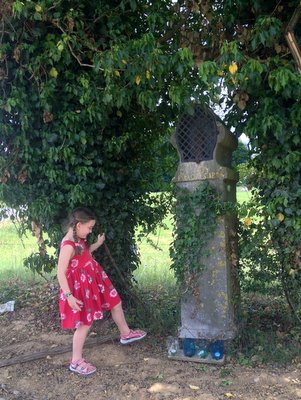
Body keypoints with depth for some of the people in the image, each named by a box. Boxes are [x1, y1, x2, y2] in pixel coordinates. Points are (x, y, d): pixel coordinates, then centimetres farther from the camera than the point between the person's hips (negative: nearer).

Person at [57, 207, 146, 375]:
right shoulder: (68, 245, -26)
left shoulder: (79, 240, 2)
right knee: (85, 324, 2)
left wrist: (98, 244, 18)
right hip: (81, 287, -9)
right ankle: (76, 361, 20)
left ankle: (126, 334, 44)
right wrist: (69, 296, -27)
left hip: (93, 282, 10)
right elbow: (61, 273, -26)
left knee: (116, 302, 20)